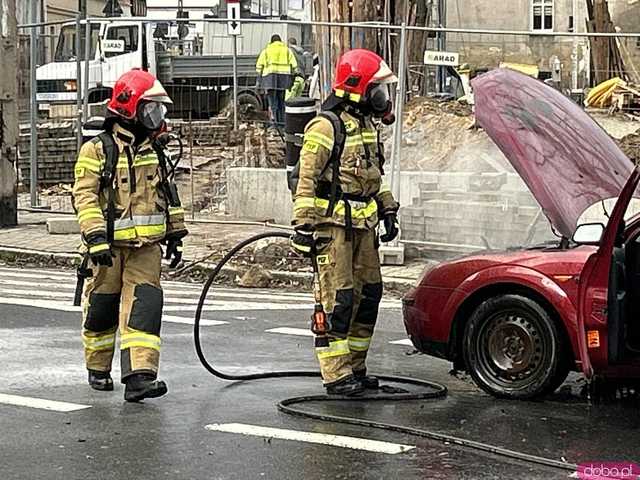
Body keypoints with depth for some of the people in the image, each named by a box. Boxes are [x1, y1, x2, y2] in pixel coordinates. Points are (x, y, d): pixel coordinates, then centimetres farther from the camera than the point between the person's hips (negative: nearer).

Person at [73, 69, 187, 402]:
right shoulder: (97, 150, -6)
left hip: (147, 246, 4)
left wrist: (175, 234, 20)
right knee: (102, 309, 7)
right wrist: (96, 236, -22)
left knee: (144, 307, -8)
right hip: (110, 246, -4)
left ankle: (139, 377, -13)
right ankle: (98, 370, 27)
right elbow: (84, 196, -13)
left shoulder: (154, 152, 14)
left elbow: (168, 196, 22)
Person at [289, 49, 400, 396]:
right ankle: (336, 374, -4)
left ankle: (354, 367, 22)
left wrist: (388, 212, 24)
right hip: (333, 225, -9)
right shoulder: (325, 128, -13)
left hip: (363, 225, 9)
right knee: (337, 300, -8)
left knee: (369, 294, 12)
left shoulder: (367, 126, 15)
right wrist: (303, 226, -19)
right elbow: (306, 181, -16)